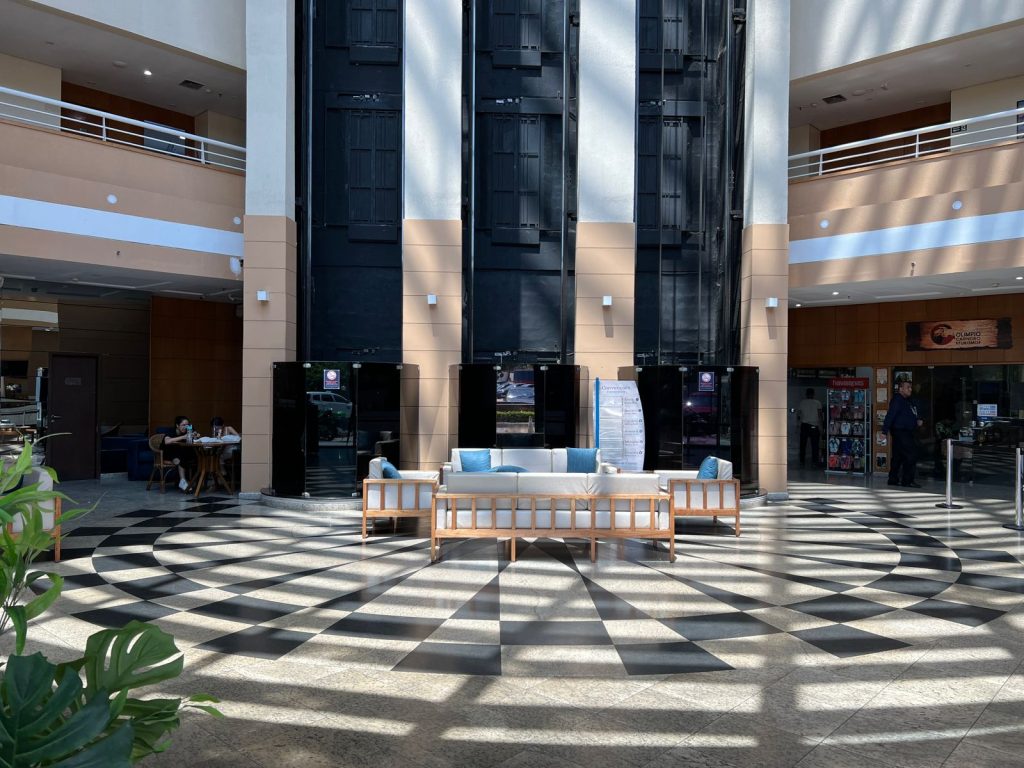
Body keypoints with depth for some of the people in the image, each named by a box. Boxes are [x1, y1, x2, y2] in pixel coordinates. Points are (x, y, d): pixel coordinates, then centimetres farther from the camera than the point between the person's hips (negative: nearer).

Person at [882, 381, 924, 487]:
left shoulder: (910, 401, 17)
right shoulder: (897, 400, -13)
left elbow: (913, 415, 29)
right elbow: (890, 415, -22)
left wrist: (918, 420, 6)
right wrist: (885, 430, -30)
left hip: (907, 432, 10)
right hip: (900, 431, -10)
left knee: (898, 456, 12)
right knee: (911, 455, -10)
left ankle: (893, 479, 18)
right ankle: (907, 481, -5)